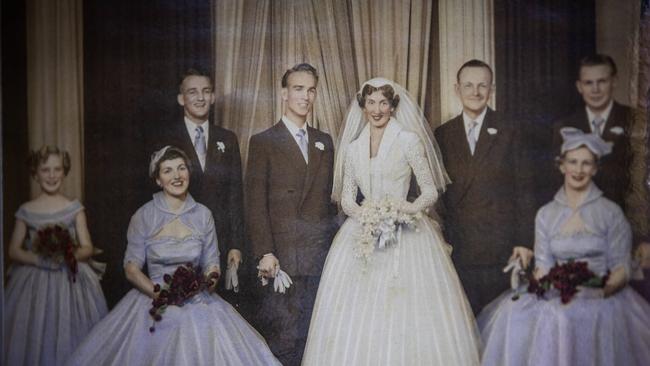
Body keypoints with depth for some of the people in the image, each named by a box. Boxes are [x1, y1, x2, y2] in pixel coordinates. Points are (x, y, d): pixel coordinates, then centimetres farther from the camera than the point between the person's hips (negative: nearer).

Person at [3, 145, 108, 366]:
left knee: (71, 337, -1)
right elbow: (13, 251, 2)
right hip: (34, 281, 0)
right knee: (36, 339, 0)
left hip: (71, 280, 0)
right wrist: (39, 259, -15)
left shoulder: (74, 208, 1)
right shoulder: (26, 211, 2)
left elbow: (87, 249, 1)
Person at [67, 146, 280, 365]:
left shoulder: (203, 215, 5)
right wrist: (157, 293, -16)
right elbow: (131, 268, -1)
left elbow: (211, 264, 9)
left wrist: (209, 280, -12)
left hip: (197, 302, 1)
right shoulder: (143, 216, -1)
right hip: (153, 301, -1)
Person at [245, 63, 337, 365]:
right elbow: (255, 202, -5)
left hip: (322, 258, 4)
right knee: (281, 339, -1)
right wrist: (264, 253, -12)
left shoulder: (325, 142, 15)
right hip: (282, 257, -4)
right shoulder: (263, 142, 0)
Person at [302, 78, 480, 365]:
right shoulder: (352, 147, 11)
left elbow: (430, 191, 1)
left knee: (409, 315, -8)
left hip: (405, 233, -3)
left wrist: (408, 209, -18)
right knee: (355, 317, -2)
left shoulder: (409, 140, -1)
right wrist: (361, 213, -9)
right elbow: (346, 196, 12)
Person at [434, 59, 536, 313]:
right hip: (457, 246, 2)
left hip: (500, 245, -2)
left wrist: (524, 241, -5)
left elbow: (524, 190, 0)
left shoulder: (509, 134, 1)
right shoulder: (443, 135, 7)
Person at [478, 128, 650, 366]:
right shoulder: (546, 214, 13)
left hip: (602, 297, -2)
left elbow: (621, 268, 1)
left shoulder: (610, 212, 4)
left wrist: (603, 291, -18)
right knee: (513, 311, -26)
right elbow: (544, 266, 9)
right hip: (558, 294, 3)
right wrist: (539, 279, -14)